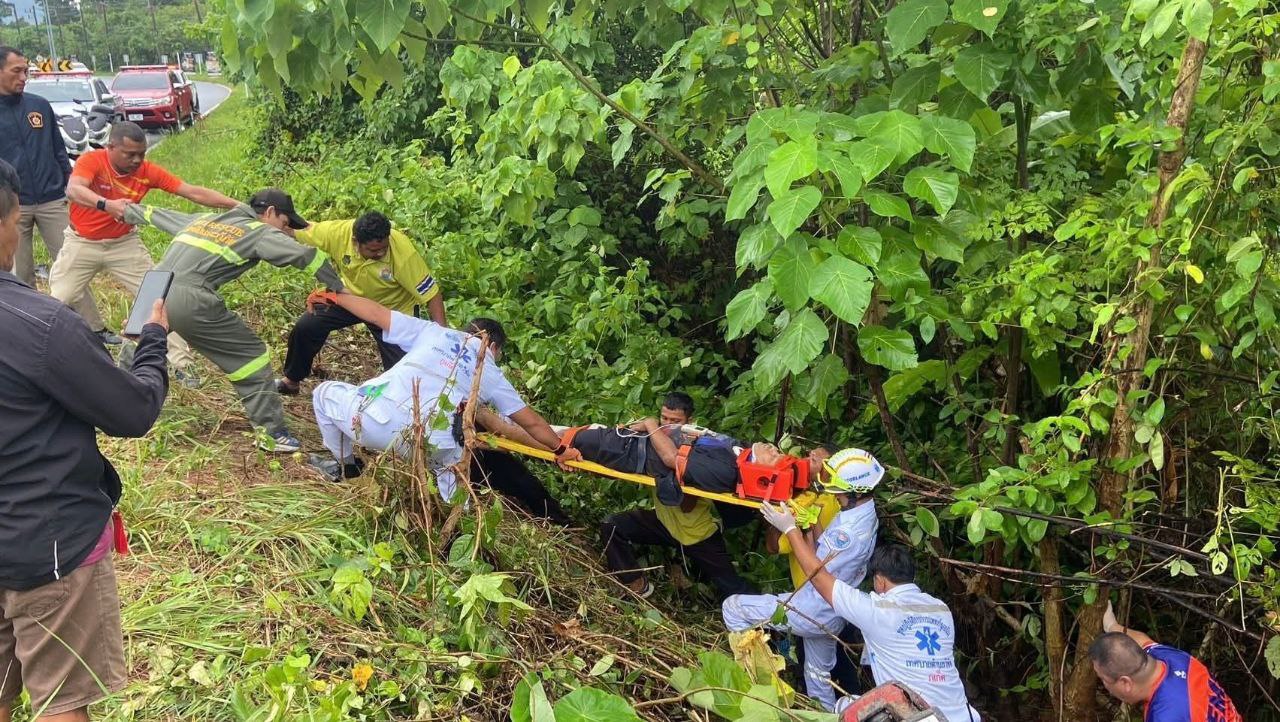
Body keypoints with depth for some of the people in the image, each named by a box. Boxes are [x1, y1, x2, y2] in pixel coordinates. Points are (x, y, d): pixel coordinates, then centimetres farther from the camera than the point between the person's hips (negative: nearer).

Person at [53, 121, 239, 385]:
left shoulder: (148, 171, -15)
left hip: (124, 244, 1)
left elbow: (193, 192, -18)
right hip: (82, 243, -1)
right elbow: (73, 190, -41)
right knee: (55, 302, 3)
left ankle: (180, 363, 2)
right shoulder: (91, 161, -22)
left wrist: (238, 206, -25)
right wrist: (106, 204, -61)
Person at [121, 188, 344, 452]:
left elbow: (157, 215, 40)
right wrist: (340, 289, 2)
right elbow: (306, 256, -7)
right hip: (191, 301, -7)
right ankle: (272, 432, 2)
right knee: (250, 355, 4)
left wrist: (129, 211, 60)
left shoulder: (204, 219, 26)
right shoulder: (259, 231, 5)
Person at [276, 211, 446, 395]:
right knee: (306, 326, -4)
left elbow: (431, 293, -32)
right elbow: (297, 231, -16)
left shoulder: (404, 252, -38)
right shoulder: (338, 232, -31)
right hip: (351, 295, 3)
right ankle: (291, 380, 22)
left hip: (394, 308, -3)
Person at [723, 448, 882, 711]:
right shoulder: (863, 511, -4)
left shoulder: (851, 531, -32)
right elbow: (825, 547, 3)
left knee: (732, 607, 1)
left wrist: (791, 528, -21)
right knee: (819, 673, 28)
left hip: (811, 613, -9)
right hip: (829, 615, 9)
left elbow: (814, 570, -23)